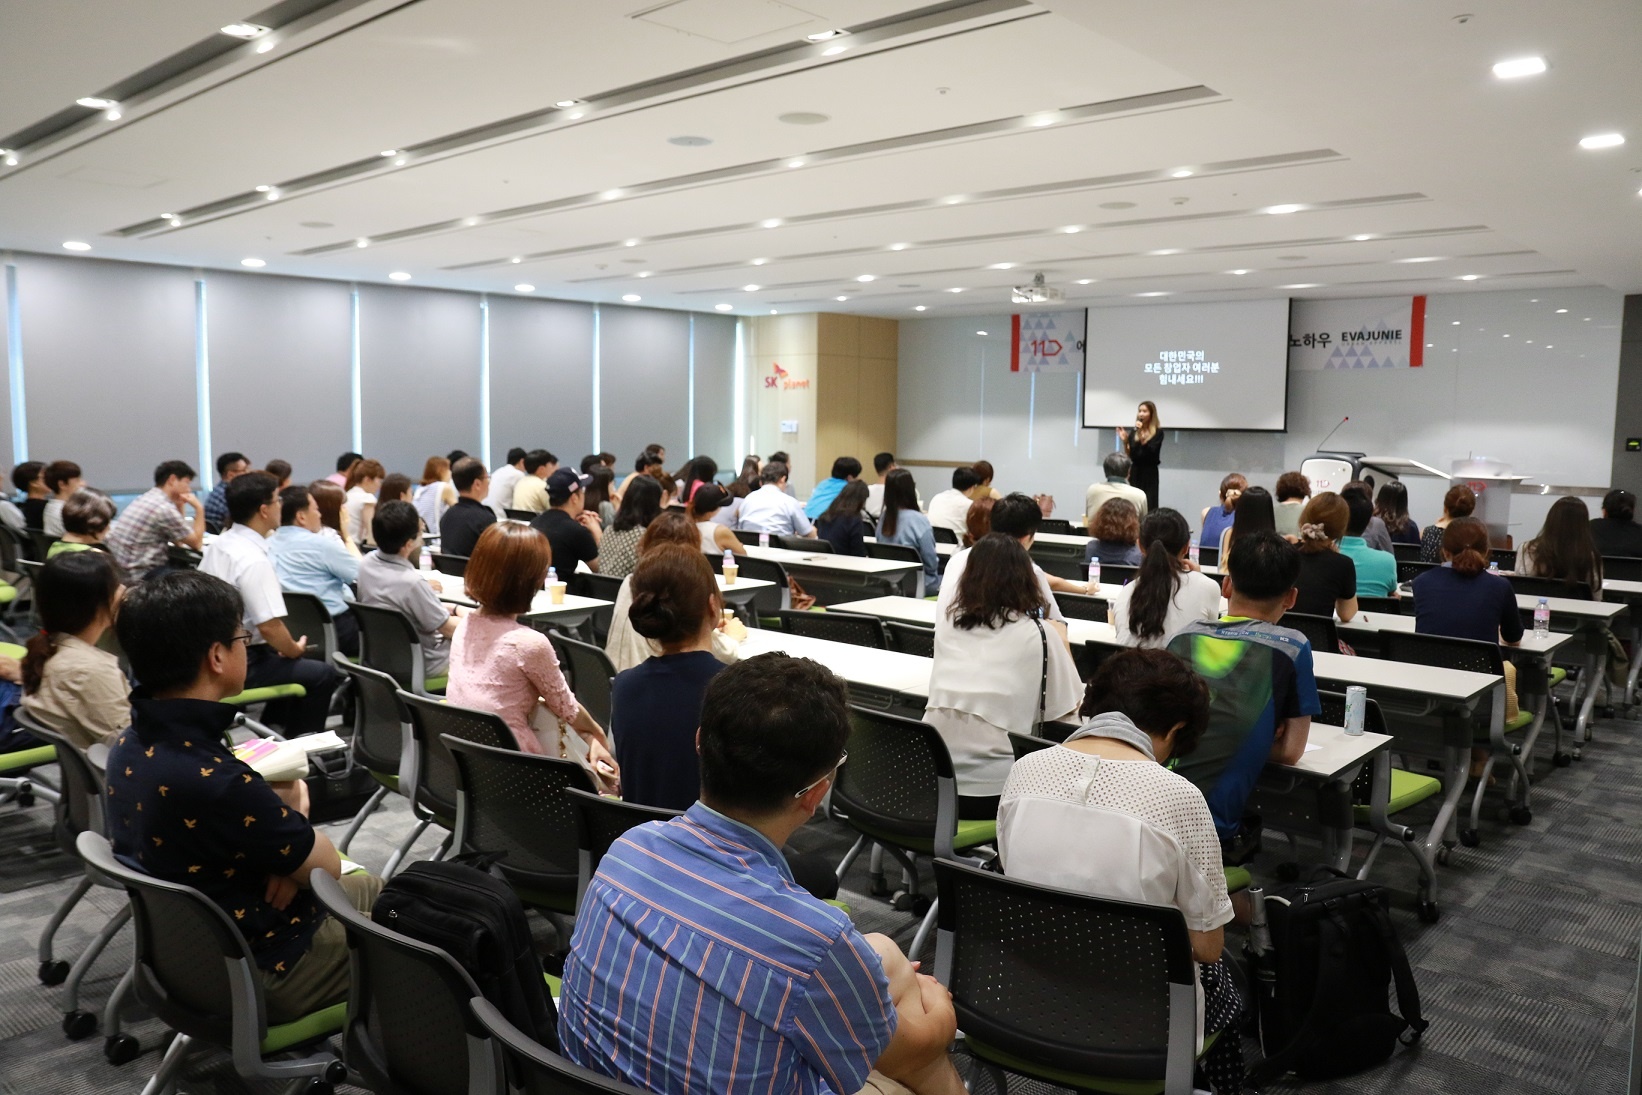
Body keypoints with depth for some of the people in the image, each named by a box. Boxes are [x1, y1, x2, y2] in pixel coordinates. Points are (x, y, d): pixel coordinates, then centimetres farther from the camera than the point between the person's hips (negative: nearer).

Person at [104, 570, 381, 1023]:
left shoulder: (130, 744, -6)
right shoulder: (211, 781, -35)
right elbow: (326, 867, -19)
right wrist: (293, 811, -1)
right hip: (261, 973, -8)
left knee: (375, 886, 25)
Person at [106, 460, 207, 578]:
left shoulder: (145, 498, 12)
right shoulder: (165, 508, -16)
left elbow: (178, 541, 17)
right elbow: (196, 543, -7)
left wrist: (179, 506, 14)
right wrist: (199, 508, -1)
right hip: (139, 576, -10)